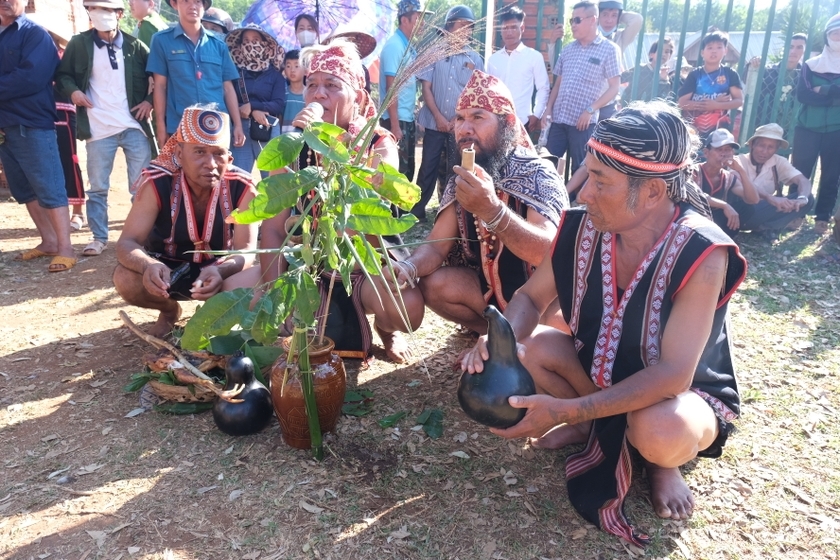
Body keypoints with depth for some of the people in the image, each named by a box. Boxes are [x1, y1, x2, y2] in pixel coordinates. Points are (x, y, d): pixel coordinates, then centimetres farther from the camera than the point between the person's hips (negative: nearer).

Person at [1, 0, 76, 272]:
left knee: (49, 187, -7)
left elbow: (32, 77, -17)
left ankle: (65, 248, -5)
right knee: (24, 189, 10)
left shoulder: (34, 33, -4)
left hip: (31, 123, -7)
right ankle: (48, 241, 19)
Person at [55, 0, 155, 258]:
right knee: (97, 187, 6)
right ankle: (99, 237, 16)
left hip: (134, 126, 0)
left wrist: (150, 101, -2)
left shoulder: (135, 45, 4)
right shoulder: (79, 43, 5)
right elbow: (62, 74, 12)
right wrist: (72, 90, -7)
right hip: (98, 129, 0)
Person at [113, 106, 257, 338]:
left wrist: (220, 271, -50)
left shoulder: (242, 187, -23)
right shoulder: (156, 184, -24)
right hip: (168, 269, 1)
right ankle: (169, 311, 8)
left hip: (219, 269, 0)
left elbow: (247, 249, -26)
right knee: (125, 279, -30)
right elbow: (126, 243, -27)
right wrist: (149, 266, -53)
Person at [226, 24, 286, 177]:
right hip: (240, 129, 0)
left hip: (268, 131, 0)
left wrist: (252, 106, -12)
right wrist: (254, 113, -13)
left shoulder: (275, 75, 7)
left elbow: (279, 106, -2)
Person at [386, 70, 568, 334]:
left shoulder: (537, 173, -19)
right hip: (491, 286, 6)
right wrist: (408, 267, -30)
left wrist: (491, 210, -50)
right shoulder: (461, 180, -1)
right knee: (432, 286, -16)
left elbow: (548, 252, -33)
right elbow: (437, 244, -6)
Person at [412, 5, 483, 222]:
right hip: (435, 122, -1)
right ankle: (416, 211, 9)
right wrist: (439, 117, -8)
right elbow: (426, 87, 0)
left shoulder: (475, 59, 5)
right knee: (428, 167, 1)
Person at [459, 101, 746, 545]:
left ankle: (662, 461, 2)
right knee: (528, 347, -20)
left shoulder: (703, 255, -32)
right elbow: (531, 298, -7)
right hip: (603, 372, 5)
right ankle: (594, 426, 8)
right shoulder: (584, 227, -18)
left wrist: (567, 411, -42)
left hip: (686, 392, -4)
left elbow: (673, 374, -35)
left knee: (659, 433, -38)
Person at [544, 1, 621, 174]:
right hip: (558, 119, 5)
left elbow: (614, 88, -4)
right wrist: (548, 109, 7)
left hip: (583, 122, -5)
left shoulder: (609, 49, -2)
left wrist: (590, 110, -14)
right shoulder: (568, 49, 13)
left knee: (580, 168, 3)